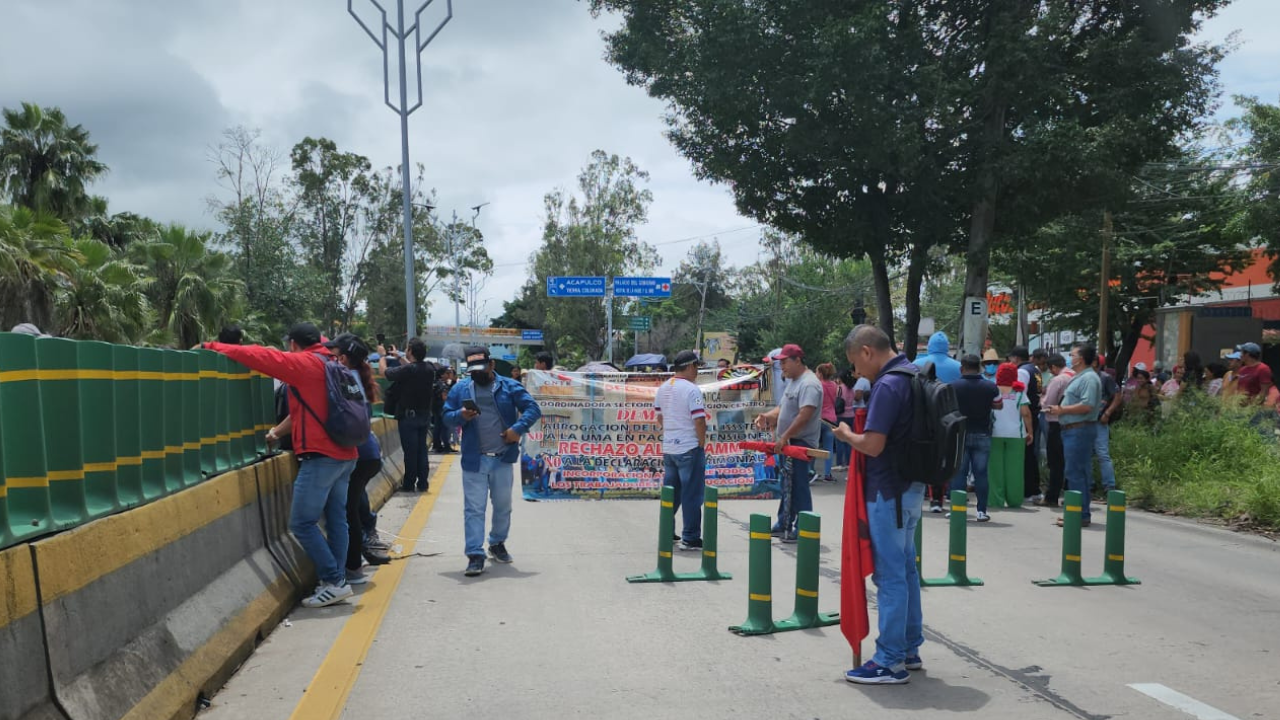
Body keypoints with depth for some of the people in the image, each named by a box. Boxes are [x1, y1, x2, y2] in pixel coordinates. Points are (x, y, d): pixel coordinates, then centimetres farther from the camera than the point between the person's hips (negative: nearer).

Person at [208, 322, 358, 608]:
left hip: (321, 456, -9)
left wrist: (212, 347, 1)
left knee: (302, 523, -4)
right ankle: (337, 581, 12)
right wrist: (282, 430, 28)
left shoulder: (304, 363, -7)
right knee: (337, 519, 10)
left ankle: (334, 581, -4)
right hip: (344, 454, 9)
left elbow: (260, 356, -9)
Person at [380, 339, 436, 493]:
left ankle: (409, 484, 7)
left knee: (410, 451, 1)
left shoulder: (408, 370, -20)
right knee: (422, 449, 11)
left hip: (409, 416, -6)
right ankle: (423, 483, 14)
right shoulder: (429, 369, -1)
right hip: (425, 415, 6)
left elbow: (384, 371, -9)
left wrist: (382, 355, 9)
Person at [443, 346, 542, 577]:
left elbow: (532, 408, -3)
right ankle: (475, 554, 0)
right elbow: (446, 417, 6)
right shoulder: (460, 389, 5)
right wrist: (460, 416, -17)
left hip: (502, 459, 1)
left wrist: (518, 428, -18)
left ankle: (497, 543, 36)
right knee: (474, 508, -3)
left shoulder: (509, 387, 1)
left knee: (503, 506, 15)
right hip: (473, 460, 0)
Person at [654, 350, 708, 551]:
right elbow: (699, 421, -19)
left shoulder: (663, 389, 9)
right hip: (689, 449, -8)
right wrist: (702, 443, -8)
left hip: (668, 447, 8)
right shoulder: (691, 389, -16)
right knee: (692, 494, 0)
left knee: (670, 492, 17)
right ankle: (690, 538, 3)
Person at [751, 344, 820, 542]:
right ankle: (784, 524, 26)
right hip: (787, 443, 10)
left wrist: (784, 437, -25)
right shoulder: (791, 381, 15)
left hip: (800, 443, -10)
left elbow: (804, 416, -26)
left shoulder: (808, 384, -18)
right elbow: (783, 408, 20)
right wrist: (767, 416, 1)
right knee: (787, 486, 17)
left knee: (798, 487, -5)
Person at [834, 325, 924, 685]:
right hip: (911, 485, 10)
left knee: (890, 574, -3)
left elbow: (873, 445, -25)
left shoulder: (887, 385, -21)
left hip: (888, 491, -10)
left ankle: (890, 661, 5)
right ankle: (909, 647, 28)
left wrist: (848, 435, -7)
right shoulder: (913, 373, 10)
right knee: (906, 568, 17)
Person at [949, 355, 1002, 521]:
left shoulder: (953, 387, -8)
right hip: (982, 435, 1)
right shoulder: (990, 387, -4)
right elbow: (999, 406, 10)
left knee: (958, 473, 4)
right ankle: (981, 511, 5)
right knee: (981, 473, 4)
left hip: (960, 434, -1)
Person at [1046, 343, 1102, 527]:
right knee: (1075, 473, 13)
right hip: (1072, 429, 11)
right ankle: (1079, 513, 19)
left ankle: (1081, 515, -6)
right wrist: (1060, 407, 11)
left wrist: (1062, 410, -16)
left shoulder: (1089, 378, -13)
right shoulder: (1078, 378, 20)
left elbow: (1087, 406, -23)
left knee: (1075, 473, -9)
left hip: (1080, 430, -11)